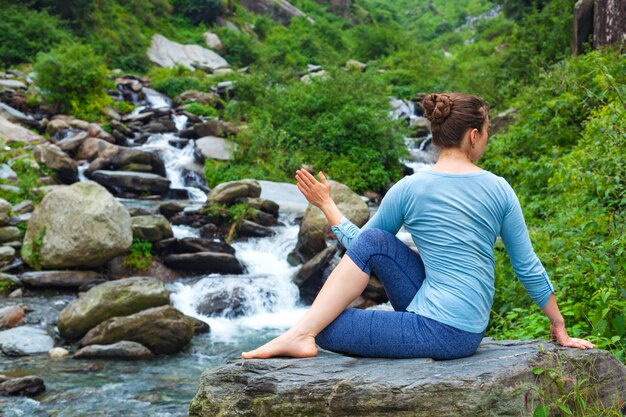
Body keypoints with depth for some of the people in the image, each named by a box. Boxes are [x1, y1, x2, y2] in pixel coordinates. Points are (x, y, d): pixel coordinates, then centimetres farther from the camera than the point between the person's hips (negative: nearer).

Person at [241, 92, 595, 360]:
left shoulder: (409, 189, -6)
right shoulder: (499, 189, 3)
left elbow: (355, 243, 7)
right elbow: (529, 268, 7)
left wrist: (327, 205, 21)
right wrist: (560, 328, 17)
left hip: (440, 332, -5)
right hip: (468, 329, 5)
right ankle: (301, 332, 6)